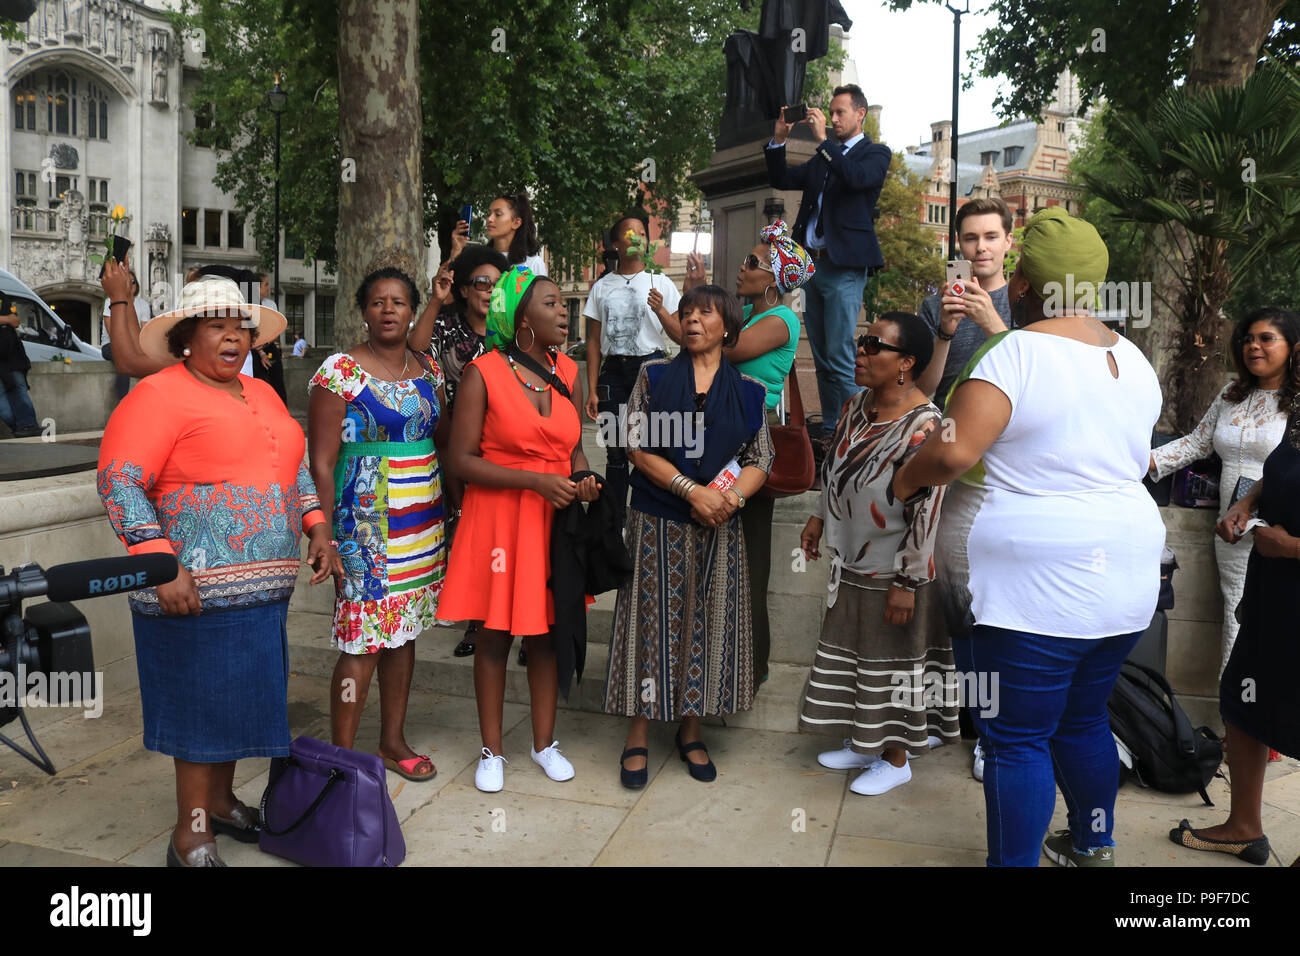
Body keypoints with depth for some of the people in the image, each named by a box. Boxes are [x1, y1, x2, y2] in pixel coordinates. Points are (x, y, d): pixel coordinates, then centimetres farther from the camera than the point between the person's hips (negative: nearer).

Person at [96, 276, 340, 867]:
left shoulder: (261, 394, 16)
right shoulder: (160, 395, -9)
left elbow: (296, 467, 25)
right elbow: (119, 482, -15)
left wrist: (317, 527, 12)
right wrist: (162, 566, -22)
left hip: (265, 585, 8)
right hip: (197, 589, -7)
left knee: (240, 695, 17)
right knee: (203, 703, 0)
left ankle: (221, 801, 36)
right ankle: (192, 837, 15)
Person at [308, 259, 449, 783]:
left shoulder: (428, 370, 10)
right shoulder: (340, 371, -7)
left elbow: (445, 441, 17)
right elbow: (321, 461, -9)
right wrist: (325, 534, -13)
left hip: (424, 518, 6)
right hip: (366, 521, -6)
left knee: (403, 632, 14)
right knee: (362, 643, -5)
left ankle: (393, 740, 28)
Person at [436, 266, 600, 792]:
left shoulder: (567, 372, 7)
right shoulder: (482, 373, -9)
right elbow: (461, 460, -13)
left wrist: (583, 481, -6)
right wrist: (535, 479, -20)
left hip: (554, 517, 4)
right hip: (497, 517, -4)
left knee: (545, 631, 12)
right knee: (494, 634, 7)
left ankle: (544, 741, 28)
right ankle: (492, 751, 22)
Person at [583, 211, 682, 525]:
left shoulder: (660, 283, 7)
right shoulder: (601, 287, 12)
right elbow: (594, 342, 10)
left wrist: (661, 312, -18)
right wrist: (592, 390, 3)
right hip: (613, 371, 2)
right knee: (615, 449, 4)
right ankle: (615, 521, 13)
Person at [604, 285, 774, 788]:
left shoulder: (748, 391, 7)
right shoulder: (654, 375, 3)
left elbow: (760, 461, 5)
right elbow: (638, 445, -4)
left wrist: (730, 497, -16)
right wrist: (692, 490, -16)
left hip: (719, 527, 2)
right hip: (657, 521, -1)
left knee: (706, 621, 7)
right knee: (653, 618, 1)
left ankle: (690, 731, 22)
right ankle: (637, 738, 12)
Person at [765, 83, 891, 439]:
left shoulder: (876, 153, 4)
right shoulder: (823, 158, 22)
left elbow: (857, 178, -17)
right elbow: (782, 180, 18)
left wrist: (822, 139, -18)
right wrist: (779, 141, 5)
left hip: (844, 268, -7)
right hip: (813, 264, 7)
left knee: (840, 360, -14)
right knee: (822, 361, 9)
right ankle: (829, 432, 15)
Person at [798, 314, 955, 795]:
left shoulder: (923, 427, -24)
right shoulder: (857, 404, 1)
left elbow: (928, 514, -22)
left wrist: (907, 583, -20)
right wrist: (819, 517, 19)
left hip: (893, 572, -8)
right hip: (851, 564, 8)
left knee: (892, 665, 8)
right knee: (852, 654, 19)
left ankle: (896, 759, 28)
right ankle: (862, 743, 39)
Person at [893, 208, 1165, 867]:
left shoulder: (1016, 353, -16)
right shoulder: (1134, 361, 9)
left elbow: (954, 450, -25)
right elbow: (1137, 461, 19)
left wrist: (906, 479, -7)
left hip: (1041, 585, -8)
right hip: (1126, 579, 9)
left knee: (1016, 739, 2)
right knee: (1084, 720, 24)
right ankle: (1093, 846, 40)